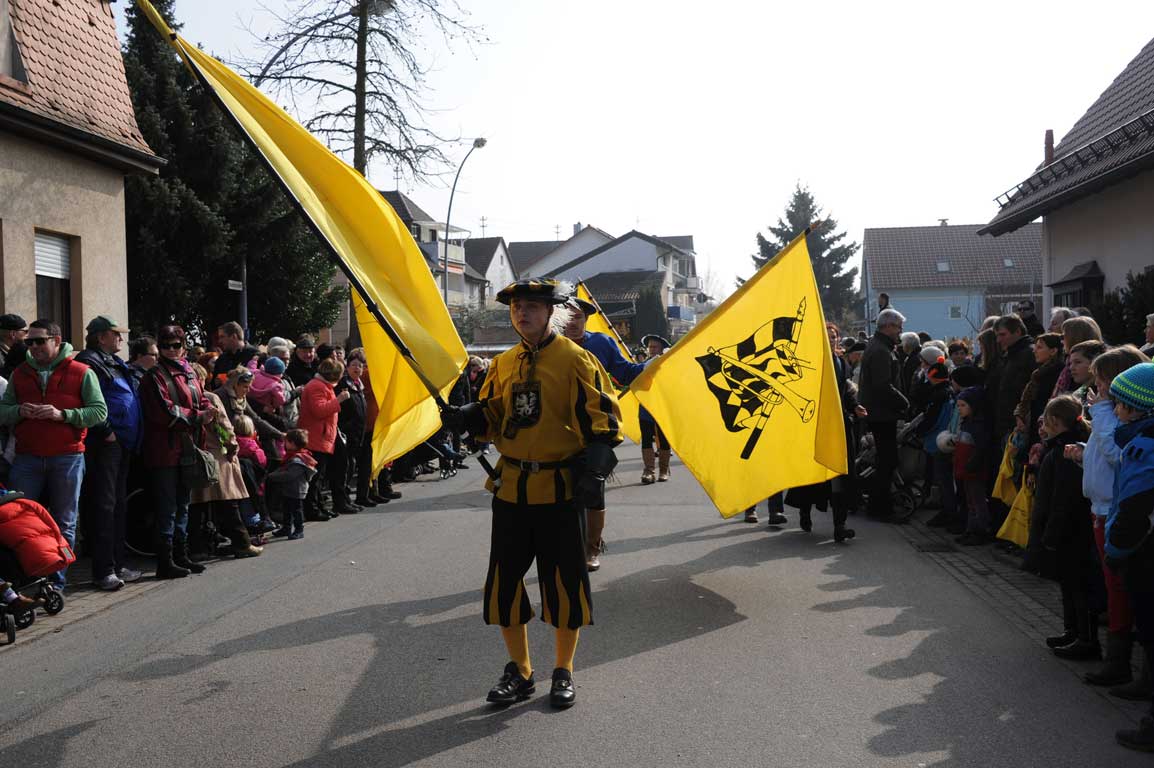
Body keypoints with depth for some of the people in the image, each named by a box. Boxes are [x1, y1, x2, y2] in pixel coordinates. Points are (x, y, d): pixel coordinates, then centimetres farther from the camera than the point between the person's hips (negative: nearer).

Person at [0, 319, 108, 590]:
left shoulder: (81, 373, 1)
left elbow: (100, 412, -5)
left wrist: (62, 414, -17)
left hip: (67, 457, -2)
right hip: (26, 457, 3)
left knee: (63, 524, 5)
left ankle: (56, 581, 14)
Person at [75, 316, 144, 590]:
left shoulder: (116, 364, 20)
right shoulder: (89, 363, -9)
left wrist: (133, 436, 18)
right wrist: (106, 432, -19)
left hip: (123, 444, 10)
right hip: (104, 444, -10)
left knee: (119, 504, 13)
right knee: (103, 505, -7)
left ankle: (119, 564, 21)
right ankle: (104, 570, -3)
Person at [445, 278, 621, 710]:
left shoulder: (574, 360, -6)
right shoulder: (503, 364, 11)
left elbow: (602, 419, -9)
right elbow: (491, 418, 18)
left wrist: (593, 471, -21)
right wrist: (465, 417, -4)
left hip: (558, 489, -5)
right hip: (510, 489, 5)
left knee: (564, 582, 4)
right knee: (504, 581, 8)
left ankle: (564, 672, 23)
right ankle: (519, 673, 24)